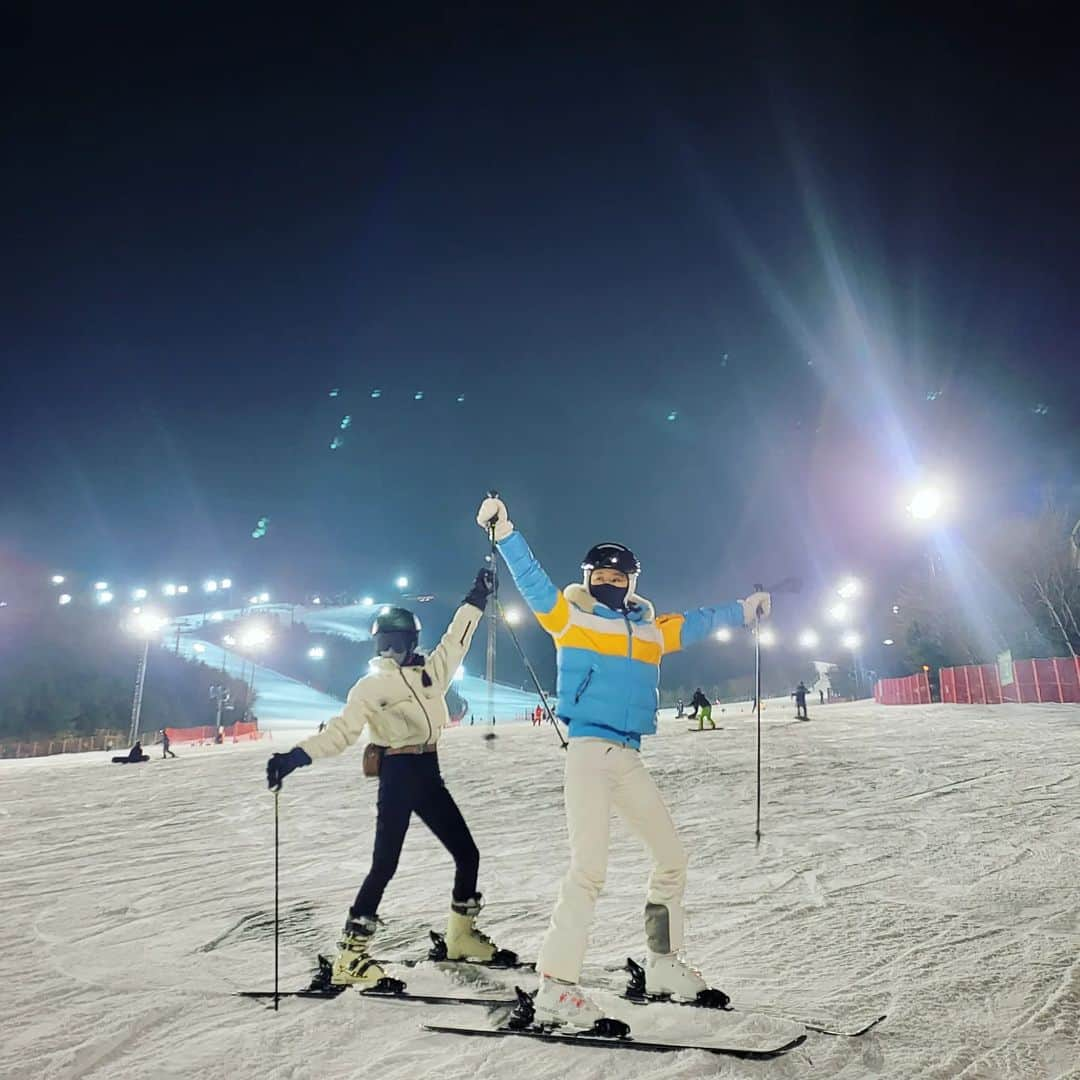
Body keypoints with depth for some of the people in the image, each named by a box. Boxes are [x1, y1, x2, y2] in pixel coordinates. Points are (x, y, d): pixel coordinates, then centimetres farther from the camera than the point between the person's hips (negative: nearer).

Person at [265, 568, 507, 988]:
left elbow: (455, 641, 20)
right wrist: (295, 757, -25)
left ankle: (461, 935, 30)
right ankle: (350, 954, -8)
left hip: (429, 774, 6)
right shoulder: (370, 686, -4)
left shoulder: (430, 671, 10)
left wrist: (476, 598, 19)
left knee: (467, 853, 11)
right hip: (397, 777, -6)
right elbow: (340, 732, -11)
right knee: (385, 865, -13)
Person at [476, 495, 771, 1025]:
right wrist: (503, 532, -19)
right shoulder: (569, 618, 3)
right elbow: (531, 580, -6)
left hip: (629, 759, 7)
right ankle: (556, 984, -11)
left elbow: (697, 621, 32)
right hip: (589, 753, -6)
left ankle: (663, 963, 28)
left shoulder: (651, 630, 16)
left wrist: (744, 609, 44)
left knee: (672, 856, 12)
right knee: (589, 867, -16)